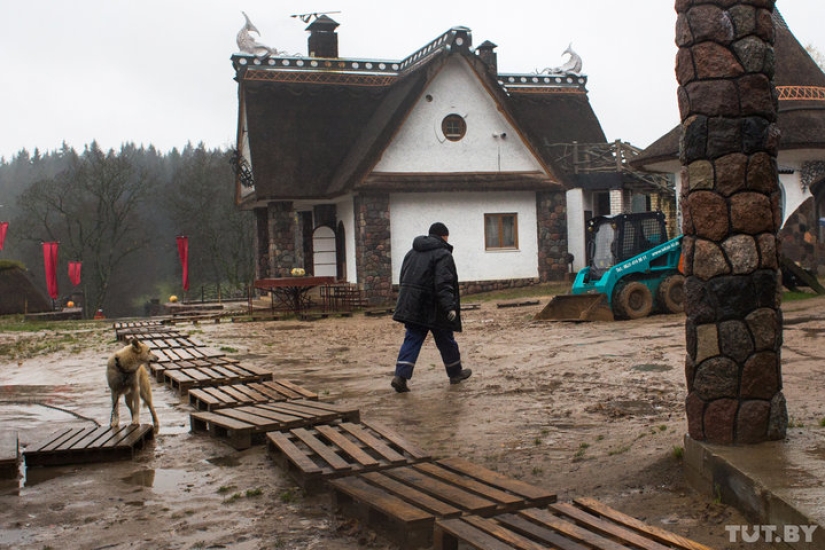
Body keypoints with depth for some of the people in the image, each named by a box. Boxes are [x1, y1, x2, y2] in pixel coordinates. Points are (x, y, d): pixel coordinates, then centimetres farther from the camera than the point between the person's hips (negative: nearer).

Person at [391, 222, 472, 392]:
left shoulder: (412, 253, 15)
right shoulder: (443, 255, -10)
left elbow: (403, 280, 18)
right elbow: (443, 283, -21)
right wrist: (450, 307, -25)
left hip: (411, 306, 6)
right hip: (433, 307, -6)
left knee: (412, 340, 5)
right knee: (445, 340, 11)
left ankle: (401, 375, -10)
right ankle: (455, 373, 27)